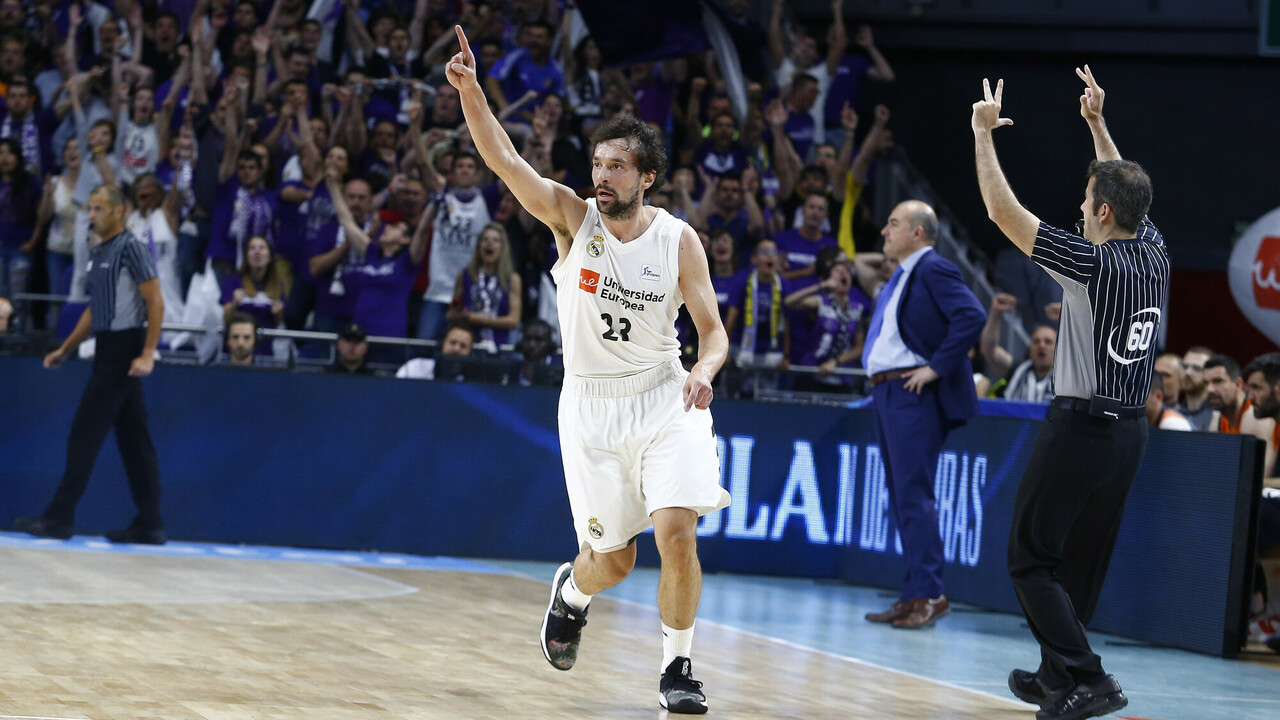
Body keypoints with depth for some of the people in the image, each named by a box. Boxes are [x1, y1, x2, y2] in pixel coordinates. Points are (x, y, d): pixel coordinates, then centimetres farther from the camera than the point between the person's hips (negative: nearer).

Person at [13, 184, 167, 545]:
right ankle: (149, 525, 8)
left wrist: (147, 353, -21)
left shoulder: (131, 248, -10)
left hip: (124, 349, -9)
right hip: (108, 351, 9)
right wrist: (65, 349, 21)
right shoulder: (97, 253, 16)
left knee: (85, 433, -9)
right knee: (133, 439, 7)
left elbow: (155, 302, -14)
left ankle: (59, 518, -7)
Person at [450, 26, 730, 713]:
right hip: (589, 404, 0)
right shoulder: (572, 216, -5)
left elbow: (712, 329, -1)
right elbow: (503, 158, -18)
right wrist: (469, 88, -32)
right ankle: (571, 590, 41)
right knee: (611, 560, 3)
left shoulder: (678, 239, -4)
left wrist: (703, 371, -23)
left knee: (678, 533, -18)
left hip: (663, 399, 0)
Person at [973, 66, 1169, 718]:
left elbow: (1002, 211, -15)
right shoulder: (1155, 255, 2)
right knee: (1083, 560, 16)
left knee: (1032, 559, -1)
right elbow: (1127, 192, 22)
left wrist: (984, 133, -5)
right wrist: (1097, 123, 27)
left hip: (1080, 429, -8)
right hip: (1130, 430, 8)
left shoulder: (1093, 263, -18)